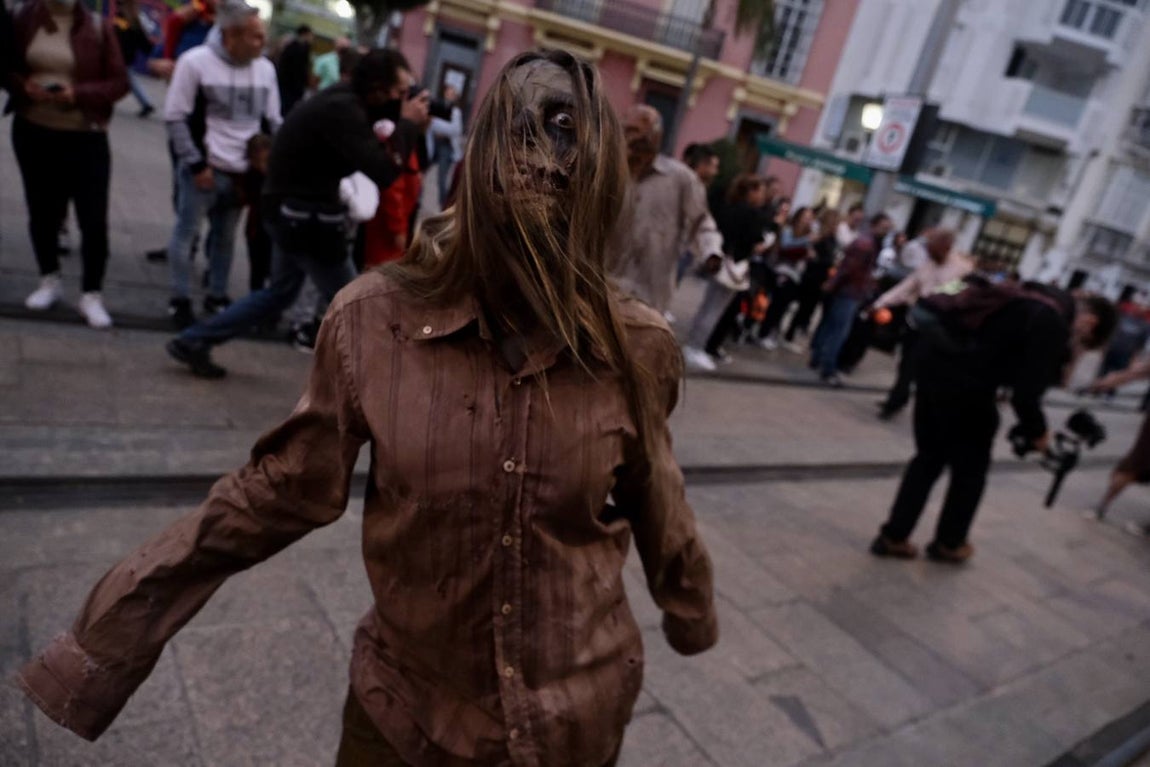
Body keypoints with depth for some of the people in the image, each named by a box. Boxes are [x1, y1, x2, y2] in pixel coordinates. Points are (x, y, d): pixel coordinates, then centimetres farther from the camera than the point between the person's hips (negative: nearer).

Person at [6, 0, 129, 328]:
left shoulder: (98, 27, -5)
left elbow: (119, 82, -5)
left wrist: (78, 93, -19)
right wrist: (23, 85, -13)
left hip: (85, 138, -2)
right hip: (32, 132, 3)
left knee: (94, 219, -4)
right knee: (41, 210, 12)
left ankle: (91, 295, 8)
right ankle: (49, 281, 30)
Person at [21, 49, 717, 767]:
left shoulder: (637, 347, -17)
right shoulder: (375, 321, -20)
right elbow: (285, 490, -9)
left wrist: (694, 619, 17)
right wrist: (105, 633, -6)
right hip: (408, 704, 0)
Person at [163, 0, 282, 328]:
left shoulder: (266, 69, 3)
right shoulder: (195, 62, -10)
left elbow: (273, 121, 10)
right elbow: (175, 117, -8)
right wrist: (195, 163, -12)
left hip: (243, 171, 4)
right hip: (205, 168, -4)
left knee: (225, 237, 14)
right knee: (186, 232, 4)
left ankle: (217, 297, 28)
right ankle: (180, 300, 18)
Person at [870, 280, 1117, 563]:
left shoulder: (1040, 303, 16)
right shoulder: (1053, 322, -13)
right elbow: (1026, 394, -14)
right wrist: (1037, 433, 4)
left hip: (936, 353, 9)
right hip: (960, 372, -9)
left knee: (930, 456, 19)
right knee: (971, 466, 13)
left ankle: (893, 536, 23)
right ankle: (948, 544, 31)